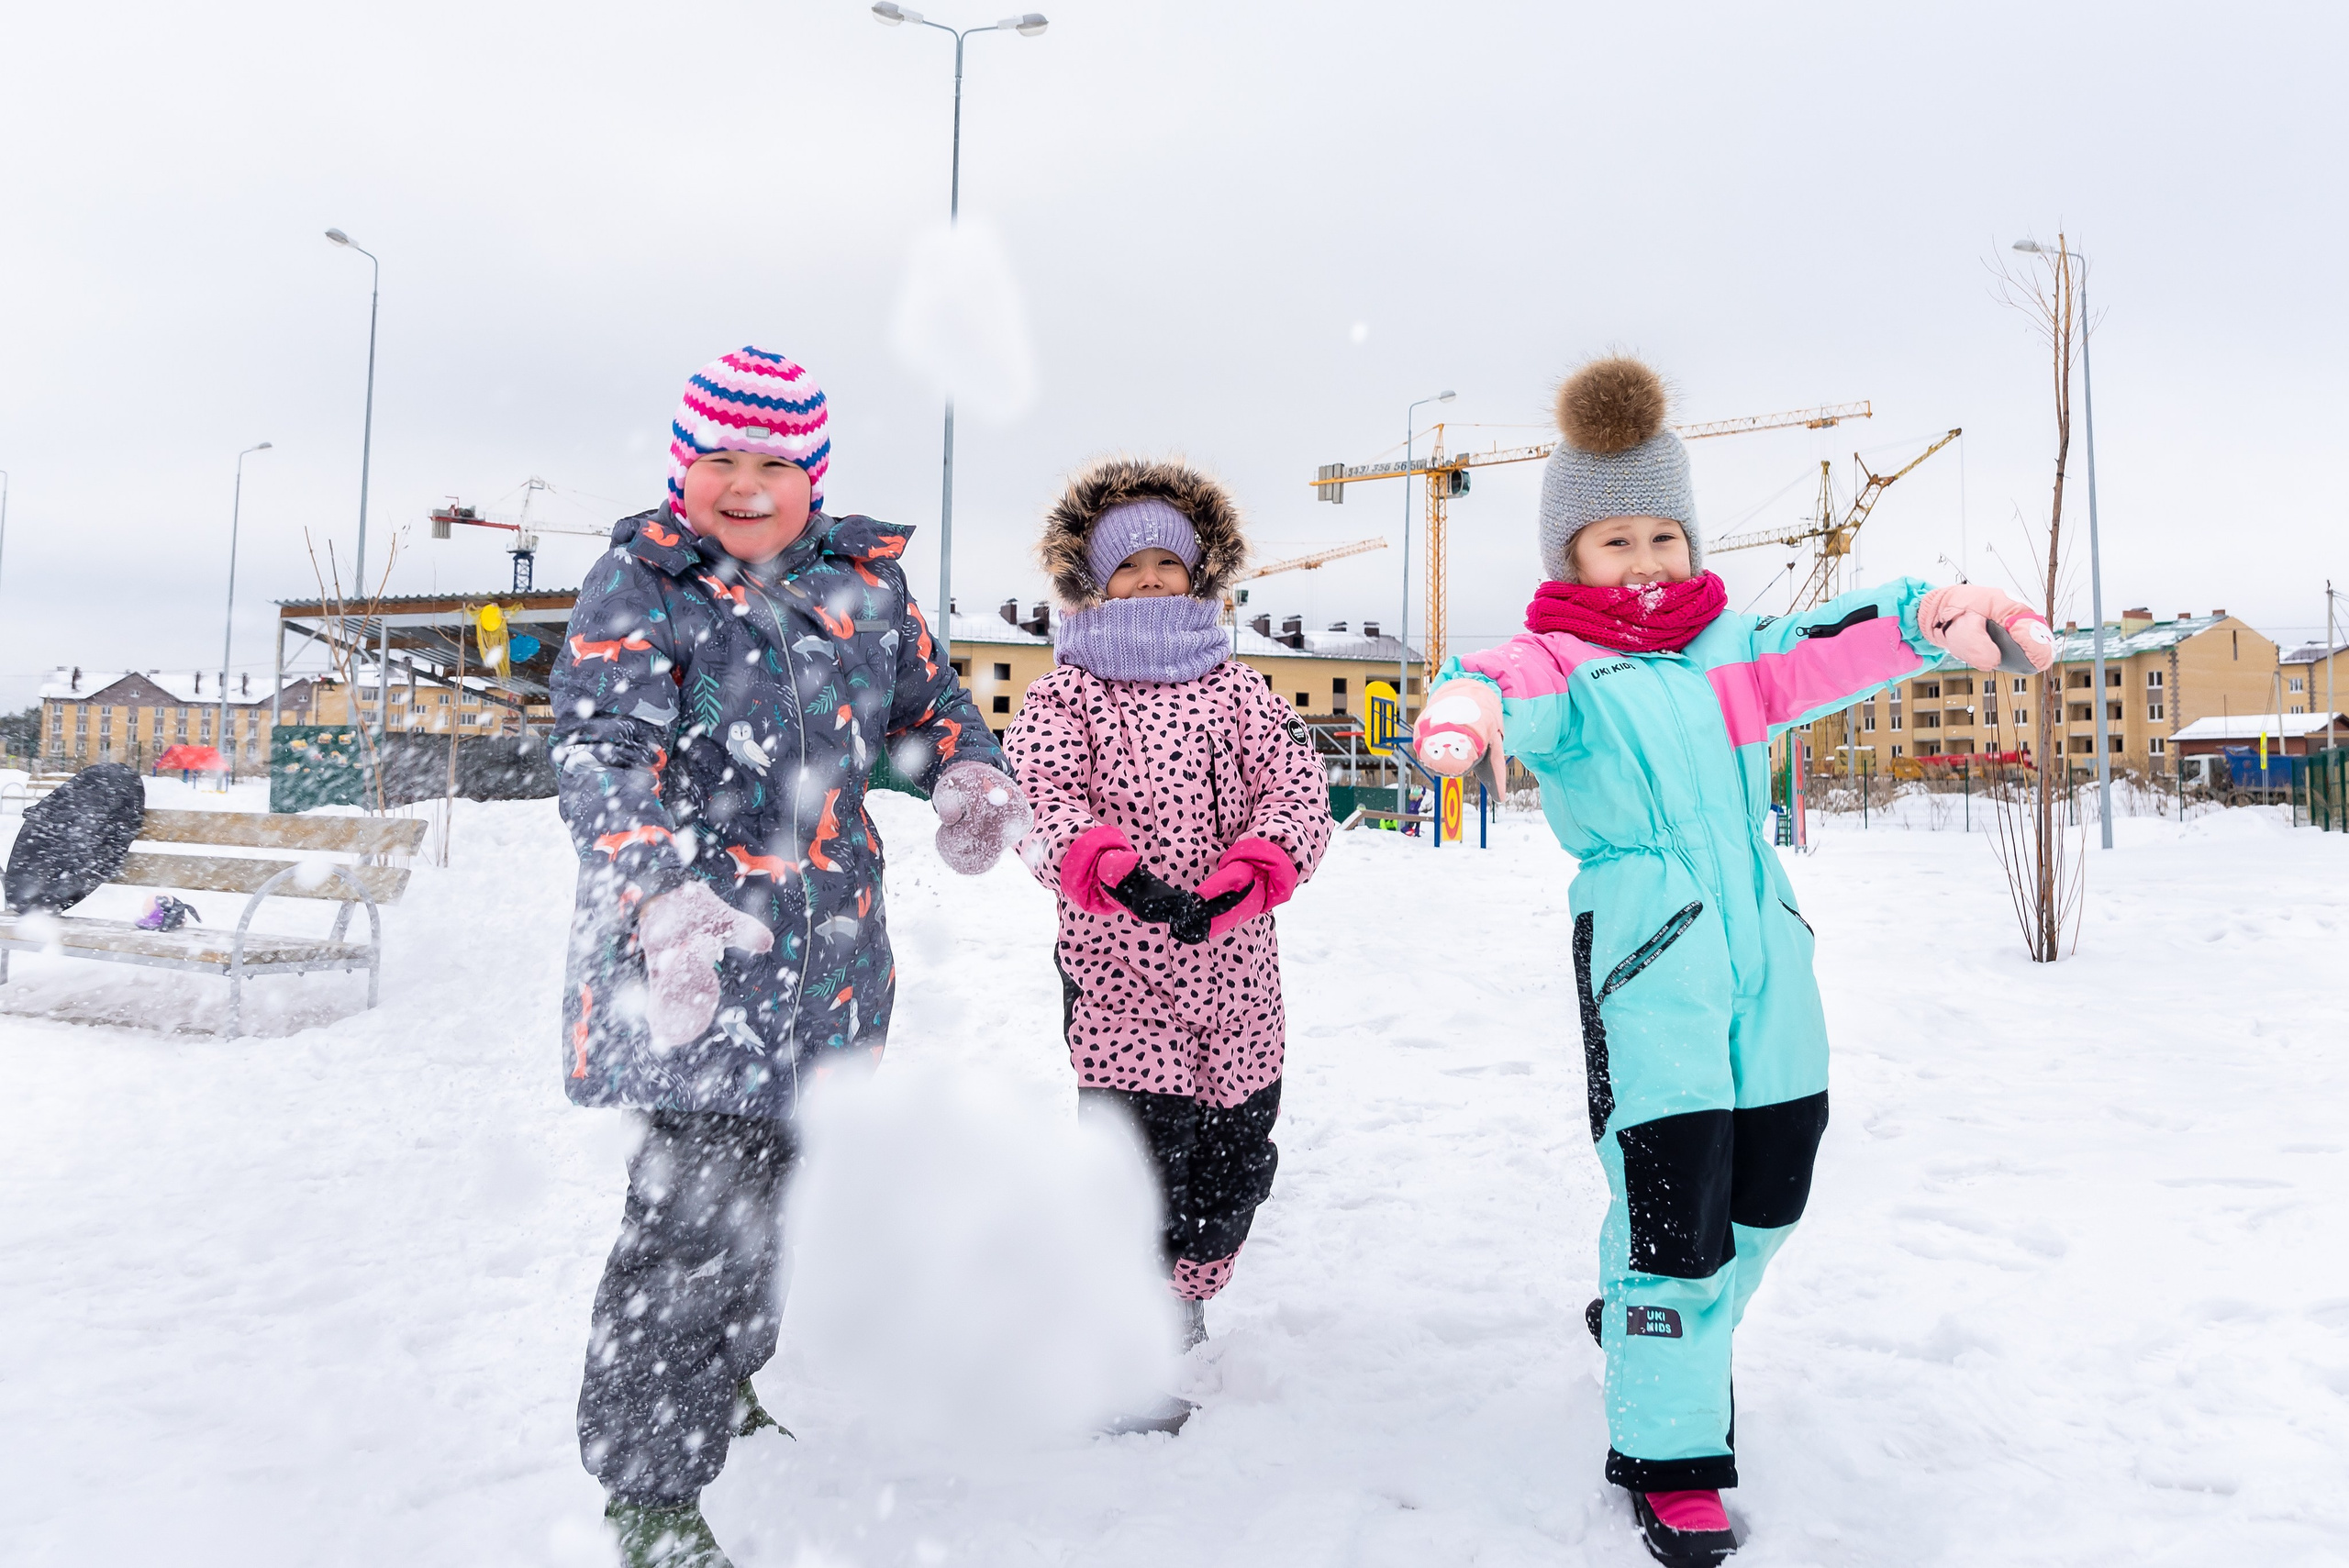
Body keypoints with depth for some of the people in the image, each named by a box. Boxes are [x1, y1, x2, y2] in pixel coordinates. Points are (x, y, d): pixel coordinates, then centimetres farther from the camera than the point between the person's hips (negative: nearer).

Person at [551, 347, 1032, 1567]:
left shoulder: (862, 577, 7)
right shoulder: (639, 585, -7)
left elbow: (926, 697, 19)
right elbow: (602, 753, -19)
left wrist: (967, 772, -5)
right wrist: (660, 889, -38)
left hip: (830, 953, 6)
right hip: (686, 958, -5)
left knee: (779, 1183, 21)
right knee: (694, 1210, -11)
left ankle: (731, 1372, 49)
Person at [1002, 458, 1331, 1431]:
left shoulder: (1235, 687, 10)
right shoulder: (1065, 694, 2)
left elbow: (1294, 781, -2)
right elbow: (1039, 800, -15)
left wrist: (1251, 874, -22)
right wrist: (1115, 873, -35)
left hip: (1235, 975, 4)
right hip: (1118, 972, -4)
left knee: (1235, 1156, 15)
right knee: (1139, 1160, -6)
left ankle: (1184, 1296, 44)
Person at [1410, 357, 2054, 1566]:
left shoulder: (1727, 644, 16)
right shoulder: (1561, 665, -2)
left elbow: (1818, 652, 0)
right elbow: (1517, 691, -25)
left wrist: (1931, 614, -21)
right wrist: (1465, 707, -49)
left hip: (1764, 943, 7)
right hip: (1644, 959, -6)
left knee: (1768, 1192, 17)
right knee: (1673, 1205, -8)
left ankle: (1646, 1327, 45)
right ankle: (1666, 1454, 13)